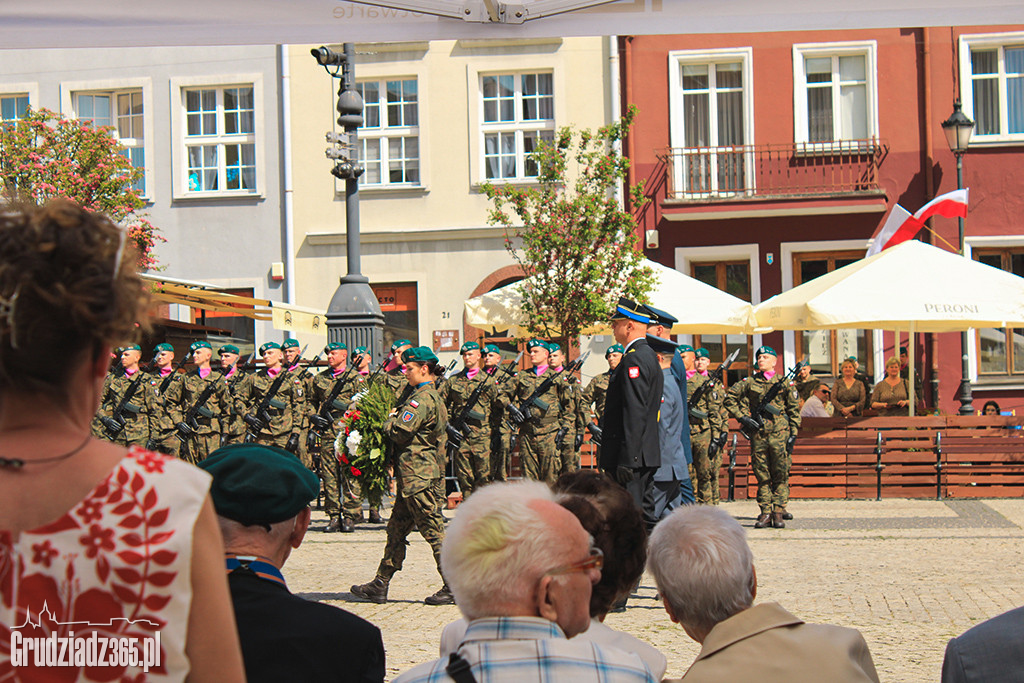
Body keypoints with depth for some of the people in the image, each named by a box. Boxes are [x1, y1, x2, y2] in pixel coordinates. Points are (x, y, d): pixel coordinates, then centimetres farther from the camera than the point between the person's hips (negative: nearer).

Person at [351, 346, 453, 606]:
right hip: (412, 479, 11)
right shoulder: (430, 396, 18)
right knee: (396, 529, 13)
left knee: (433, 531, -6)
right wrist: (395, 418, 8)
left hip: (418, 477, -11)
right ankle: (380, 586, 18)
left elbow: (400, 432, -21)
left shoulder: (423, 398, -15)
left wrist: (390, 419, -1)